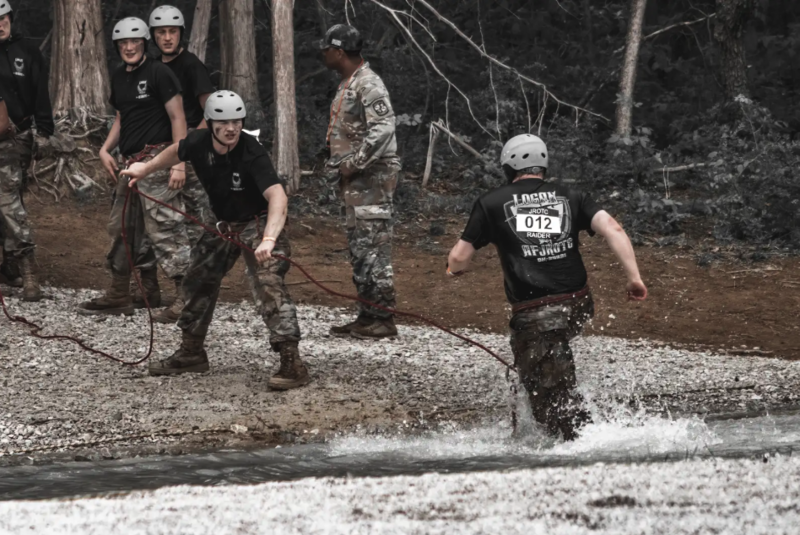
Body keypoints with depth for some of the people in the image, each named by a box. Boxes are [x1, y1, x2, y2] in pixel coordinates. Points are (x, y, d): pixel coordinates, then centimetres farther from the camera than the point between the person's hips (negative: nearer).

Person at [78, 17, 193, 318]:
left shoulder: (158, 73, -8)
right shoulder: (119, 78, 15)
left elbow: (177, 117, -11)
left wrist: (179, 163, -18)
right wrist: (105, 150, 10)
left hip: (157, 159, -9)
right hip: (129, 163, 9)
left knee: (164, 229, -13)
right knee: (123, 229, 13)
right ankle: (119, 298, 21)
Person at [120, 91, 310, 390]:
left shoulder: (252, 154, -32)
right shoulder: (199, 144, -14)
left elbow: (278, 197, -45)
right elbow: (177, 152, 13)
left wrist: (269, 239, -59)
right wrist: (146, 169, 25)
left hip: (258, 223, -8)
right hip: (224, 225, 8)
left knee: (268, 285, -24)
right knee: (199, 281, 16)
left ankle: (292, 363, -27)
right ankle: (192, 353, 35)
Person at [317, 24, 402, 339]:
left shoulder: (368, 84, -15)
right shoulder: (347, 85, 18)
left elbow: (382, 130, -24)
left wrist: (354, 164, -20)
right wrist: (339, 165, 13)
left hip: (372, 177, -11)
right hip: (355, 180, 11)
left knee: (373, 247, -10)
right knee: (358, 249, 12)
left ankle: (384, 320, -8)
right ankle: (368, 315, 17)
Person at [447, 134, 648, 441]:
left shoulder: (492, 203, 5)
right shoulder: (570, 197, 11)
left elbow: (458, 258, 6)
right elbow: (612, 229, -4)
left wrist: (454, 268, 29)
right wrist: (634, 276, -6)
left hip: (534, 314, -4)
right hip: (578, 305, 4)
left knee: (551, 400, 1)